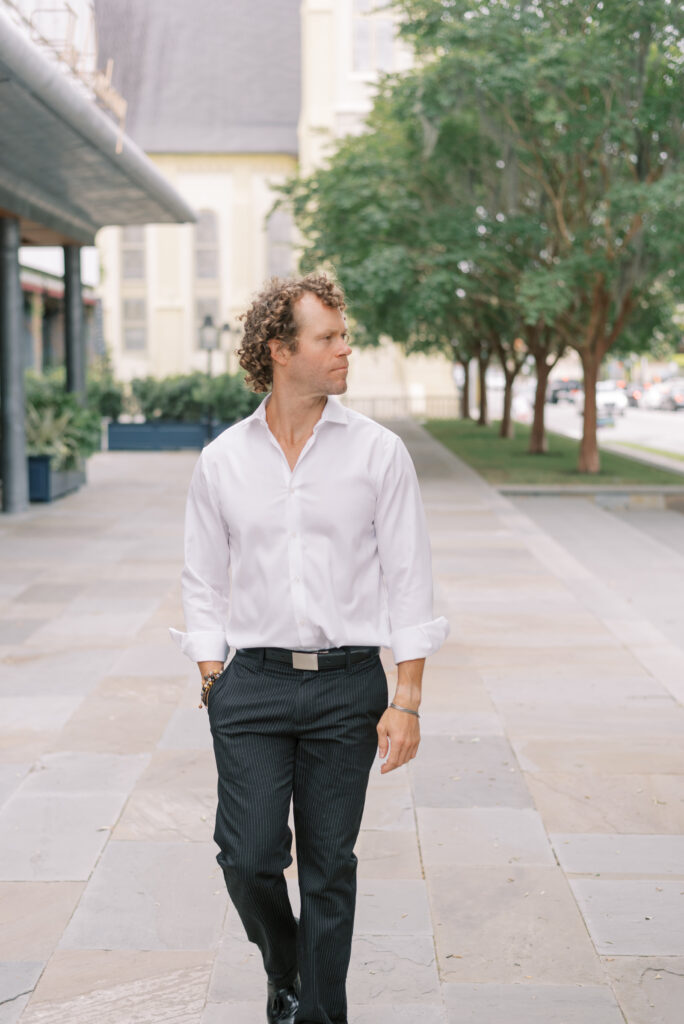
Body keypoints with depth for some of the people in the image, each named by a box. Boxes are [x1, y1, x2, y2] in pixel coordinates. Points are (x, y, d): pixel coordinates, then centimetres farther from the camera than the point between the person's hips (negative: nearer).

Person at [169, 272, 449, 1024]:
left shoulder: (378, 452, 0)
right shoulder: (222, 460, 4)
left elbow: (408, 582, -1)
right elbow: (204, 585, 10)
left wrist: (406, 702, -6)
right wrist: (213, 686, 2)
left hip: (348, 686, -1)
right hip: (254, 685, 1)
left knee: (329, 868, 6)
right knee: (249, 857, -3)